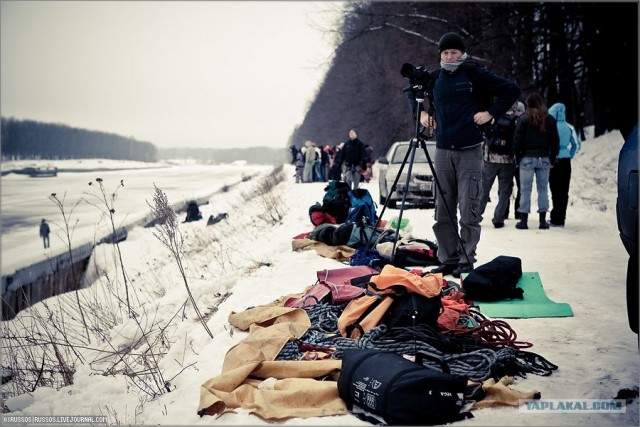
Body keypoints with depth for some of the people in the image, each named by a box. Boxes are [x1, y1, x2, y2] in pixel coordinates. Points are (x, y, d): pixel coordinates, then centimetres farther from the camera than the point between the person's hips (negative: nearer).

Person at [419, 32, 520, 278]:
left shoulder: (475, 74, -1)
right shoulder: (434, 78, 11)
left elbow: (512, 90, 0)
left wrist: (491, 113, -6)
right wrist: (422, 113, 15)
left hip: (470, 151, -4)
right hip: (443, 150, 4)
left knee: (468, 211, -5)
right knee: (443, 211, 5)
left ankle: (466, 261, 4)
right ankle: (448, 260, 13)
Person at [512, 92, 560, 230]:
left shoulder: (523, 119, -5)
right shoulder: (550, 119, 5)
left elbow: (517, 140, -6)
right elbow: (555, 141, 7)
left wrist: (518, 158, 2)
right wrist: (552, 159, 13)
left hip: (527, 158, -2)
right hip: (544, 159, 3)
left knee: (525, 190, 1)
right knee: (543, 189, 7)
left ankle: (524, 220, 2)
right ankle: (543, 221, 8)